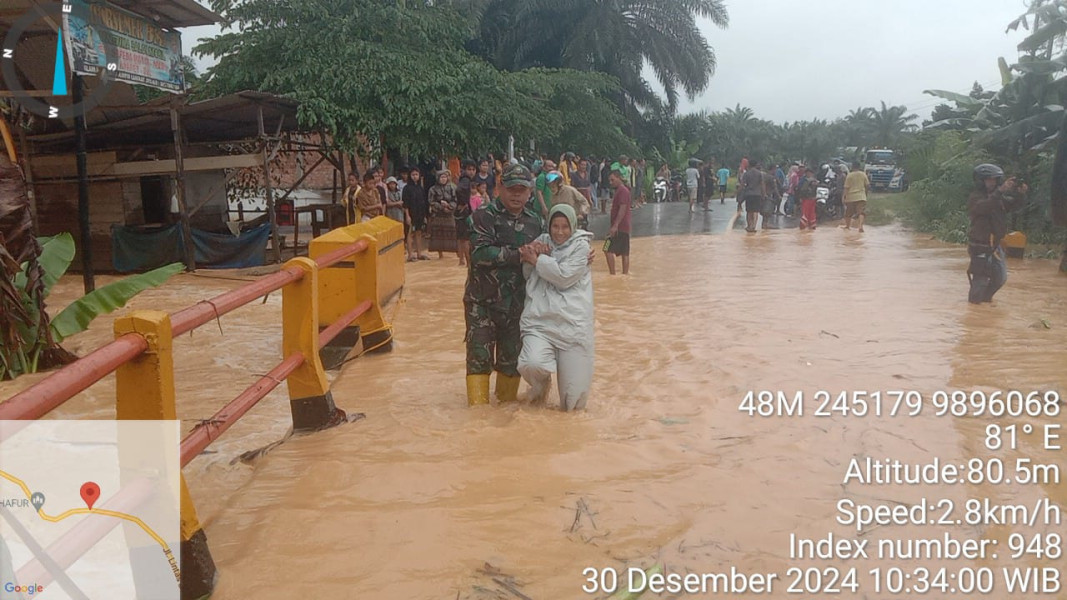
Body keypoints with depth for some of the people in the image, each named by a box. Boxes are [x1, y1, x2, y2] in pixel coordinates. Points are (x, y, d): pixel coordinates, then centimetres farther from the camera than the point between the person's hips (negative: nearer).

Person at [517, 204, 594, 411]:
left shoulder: (581, 246, 2)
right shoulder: (542, 241, 12)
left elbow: (564, 277, -10)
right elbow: (526, 275, 13)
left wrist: (537, 260, -6)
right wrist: (531, 254, -4)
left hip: (572, 324, -2)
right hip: (539, 320, 2)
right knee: (532, 365, -28)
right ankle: (541, 385, 9)